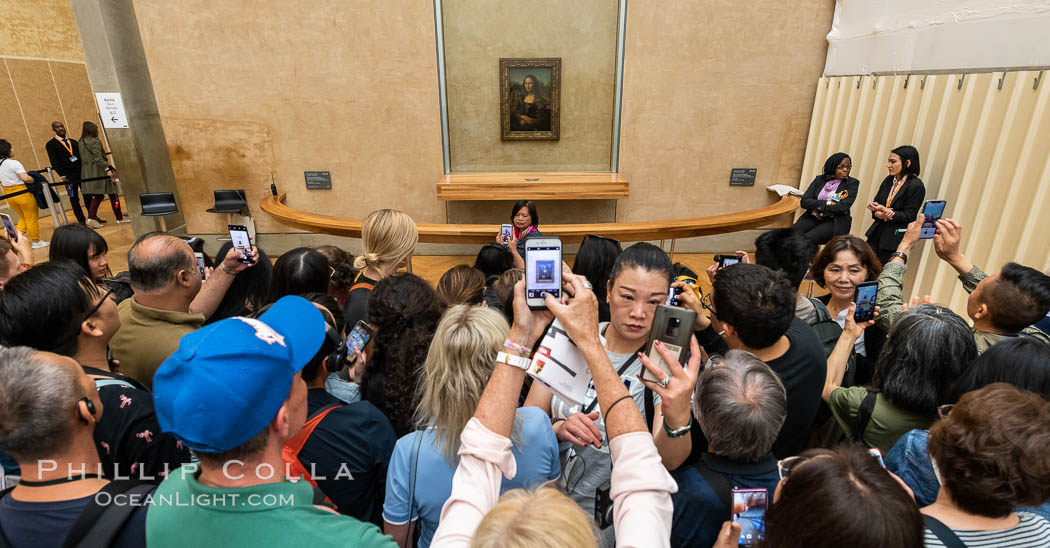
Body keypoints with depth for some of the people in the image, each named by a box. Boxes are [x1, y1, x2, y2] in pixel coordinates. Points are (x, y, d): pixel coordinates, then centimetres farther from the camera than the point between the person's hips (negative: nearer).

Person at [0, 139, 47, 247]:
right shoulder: (14, 163, -18)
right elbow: (25, 178, -27)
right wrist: (34, 179, -8)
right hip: (22, 193, -7)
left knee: (23, 218, 23)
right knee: (32, 218, 7)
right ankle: (36, 242, 16)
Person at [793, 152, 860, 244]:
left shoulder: (852, 183, 4)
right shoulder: (819, 179, 12)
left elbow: (843, 207, -10)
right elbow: (804, 201, 1)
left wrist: (819, 207, -4)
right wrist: (827, 203, -9)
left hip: (835, 222, -3)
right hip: (812, 218, 3)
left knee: (808, 238, -33)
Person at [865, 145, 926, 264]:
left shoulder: (916, 186, -10)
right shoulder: (889, 180, 10)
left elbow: (909, 216, -12)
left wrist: (885, 211, -22)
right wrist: (878, 214, -12)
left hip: (895, 238, -6)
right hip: (877, 233, 6)